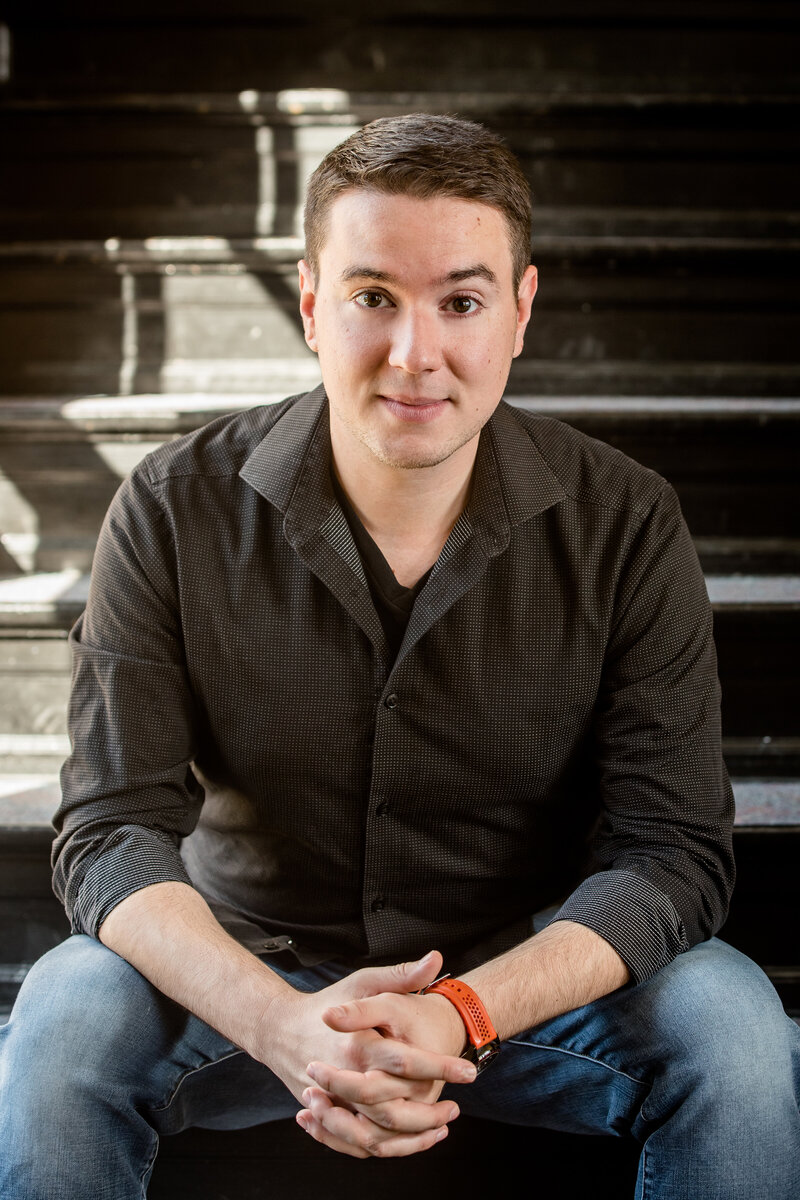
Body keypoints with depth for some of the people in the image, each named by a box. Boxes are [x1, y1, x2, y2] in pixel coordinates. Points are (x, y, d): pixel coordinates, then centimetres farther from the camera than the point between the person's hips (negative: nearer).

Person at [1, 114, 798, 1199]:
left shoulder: (627, 528, -11)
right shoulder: (175, 510, -12)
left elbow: (672, 848, -14)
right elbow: (114, 830, -15)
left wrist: (465, 1011, -32)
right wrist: (282, 1024, -34)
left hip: (528, 980, 1)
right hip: (251, 976, 0)